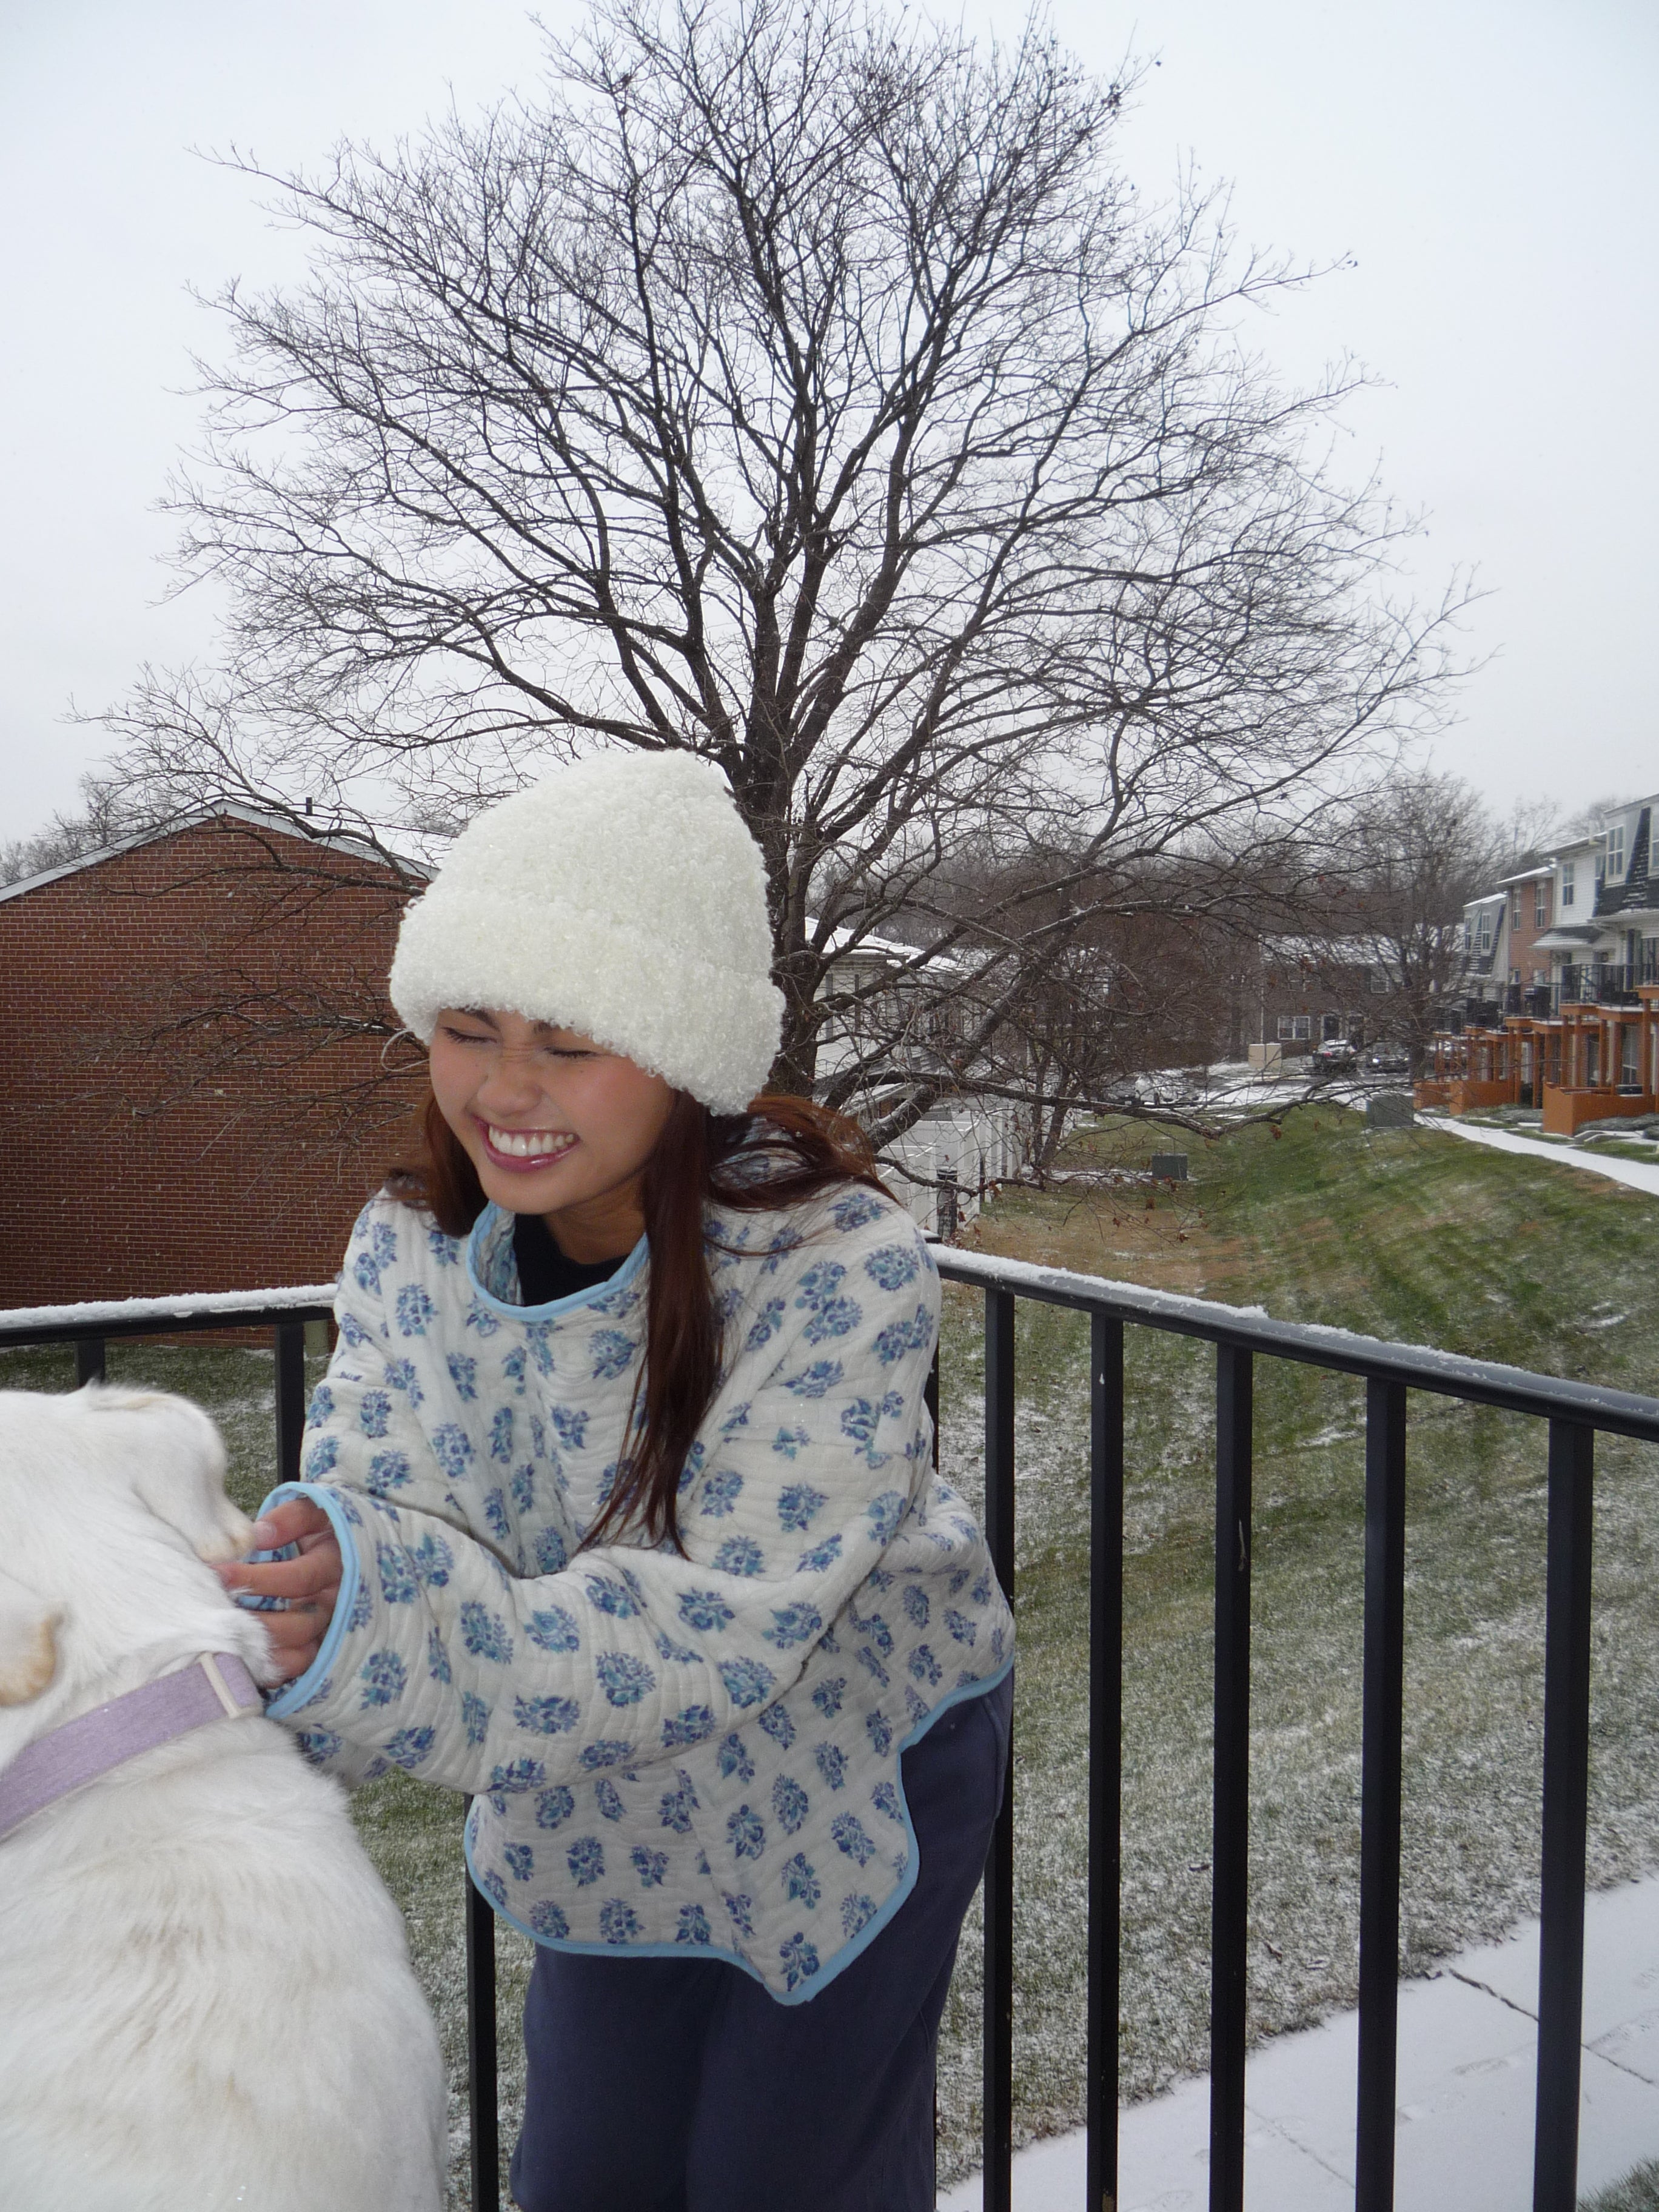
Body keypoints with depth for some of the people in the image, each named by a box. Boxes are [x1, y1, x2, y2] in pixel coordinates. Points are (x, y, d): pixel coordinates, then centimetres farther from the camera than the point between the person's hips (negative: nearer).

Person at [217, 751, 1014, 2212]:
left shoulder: (840, 1266, -33)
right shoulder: (413, 1250, -16)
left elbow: (721, 1624, -37)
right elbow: (377, 1522, -22)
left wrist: (371, 1636, -50)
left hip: (853, 1766, -4)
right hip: (616, 1802, 4)